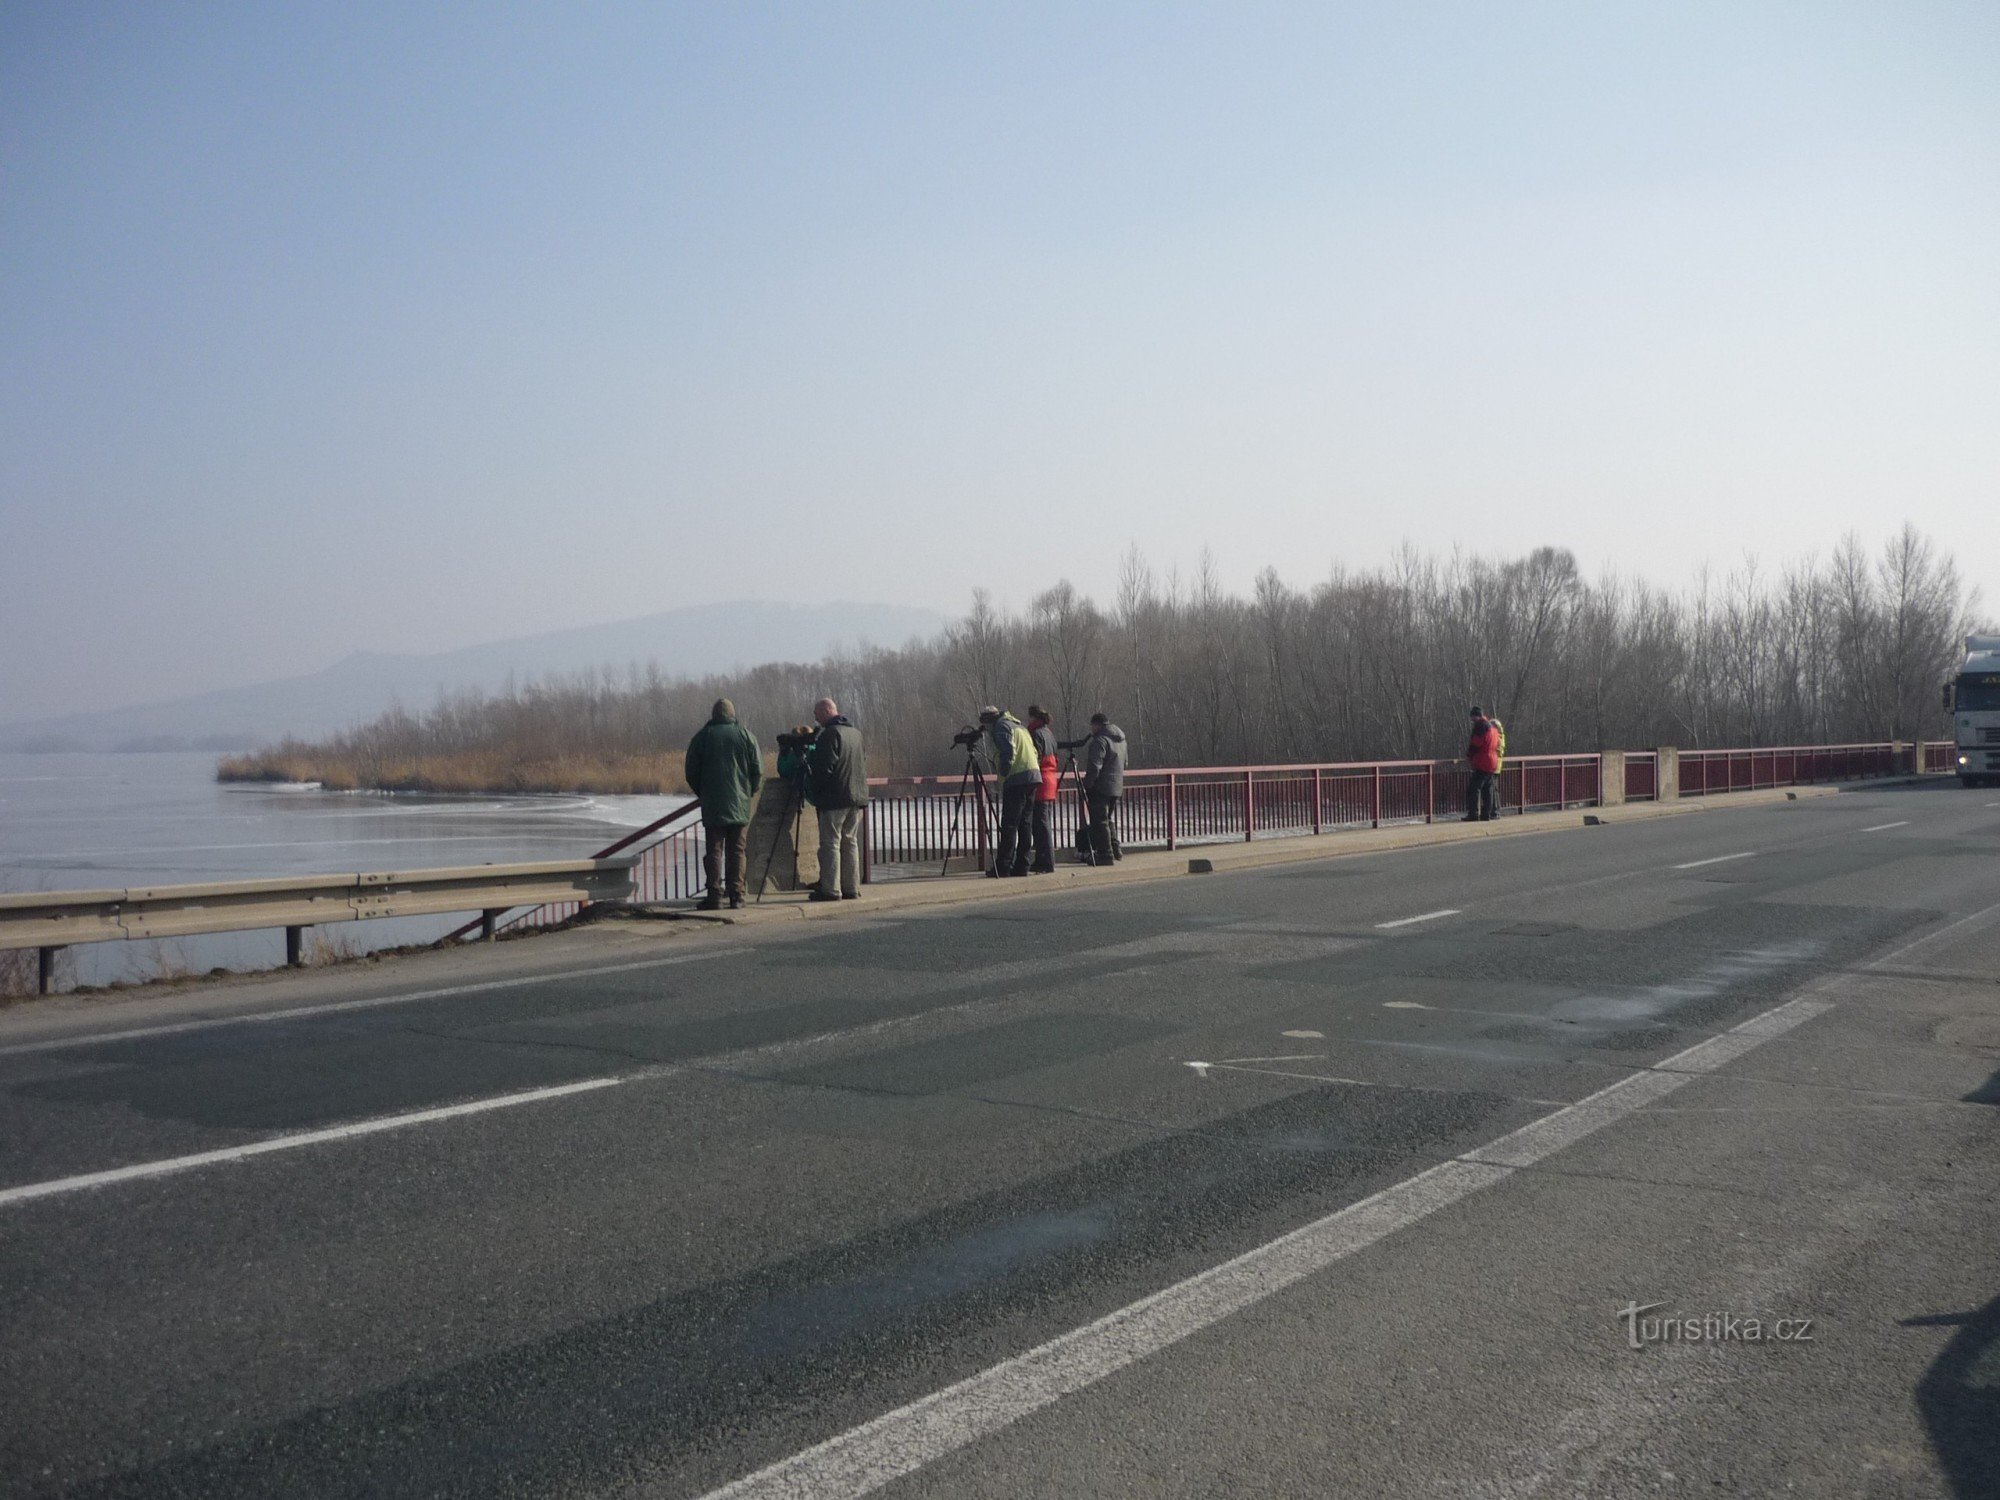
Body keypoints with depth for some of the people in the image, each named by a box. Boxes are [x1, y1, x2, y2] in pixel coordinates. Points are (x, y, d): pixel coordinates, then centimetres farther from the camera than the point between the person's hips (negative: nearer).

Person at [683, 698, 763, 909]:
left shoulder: (702, 736, 2)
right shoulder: (746, 736, 2)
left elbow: (690, 771, 3)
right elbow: (758, 770, 1)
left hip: (712, 805, -1)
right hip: (740, 805, 1)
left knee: (714, 850, 1)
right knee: (737, 851, 4)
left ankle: (714, 896, -6)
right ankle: (736, 895, 1)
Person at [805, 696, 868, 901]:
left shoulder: (830, 734, -12)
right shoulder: (856, 733, 14)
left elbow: (824, 767, -16)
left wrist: (815, 790, -4)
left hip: (835, 799, -8)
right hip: (857, 796, 8)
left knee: (830, 842, -4)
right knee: (850, 841, 12)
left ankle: (830, 889, -5)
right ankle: (851, 888, 12)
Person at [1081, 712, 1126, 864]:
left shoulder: (1100, 741, -16)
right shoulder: (1120, 739, 14)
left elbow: (1094, 767, -22)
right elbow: (1124, 763, 23)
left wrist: (1086, 786, -17)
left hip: (1100, 787, -9)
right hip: (1116, 787, 9)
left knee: (1099, 820, -5)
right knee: (1108, 819, 21)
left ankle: (1105, 854, -6)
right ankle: (1115, 849, 22)